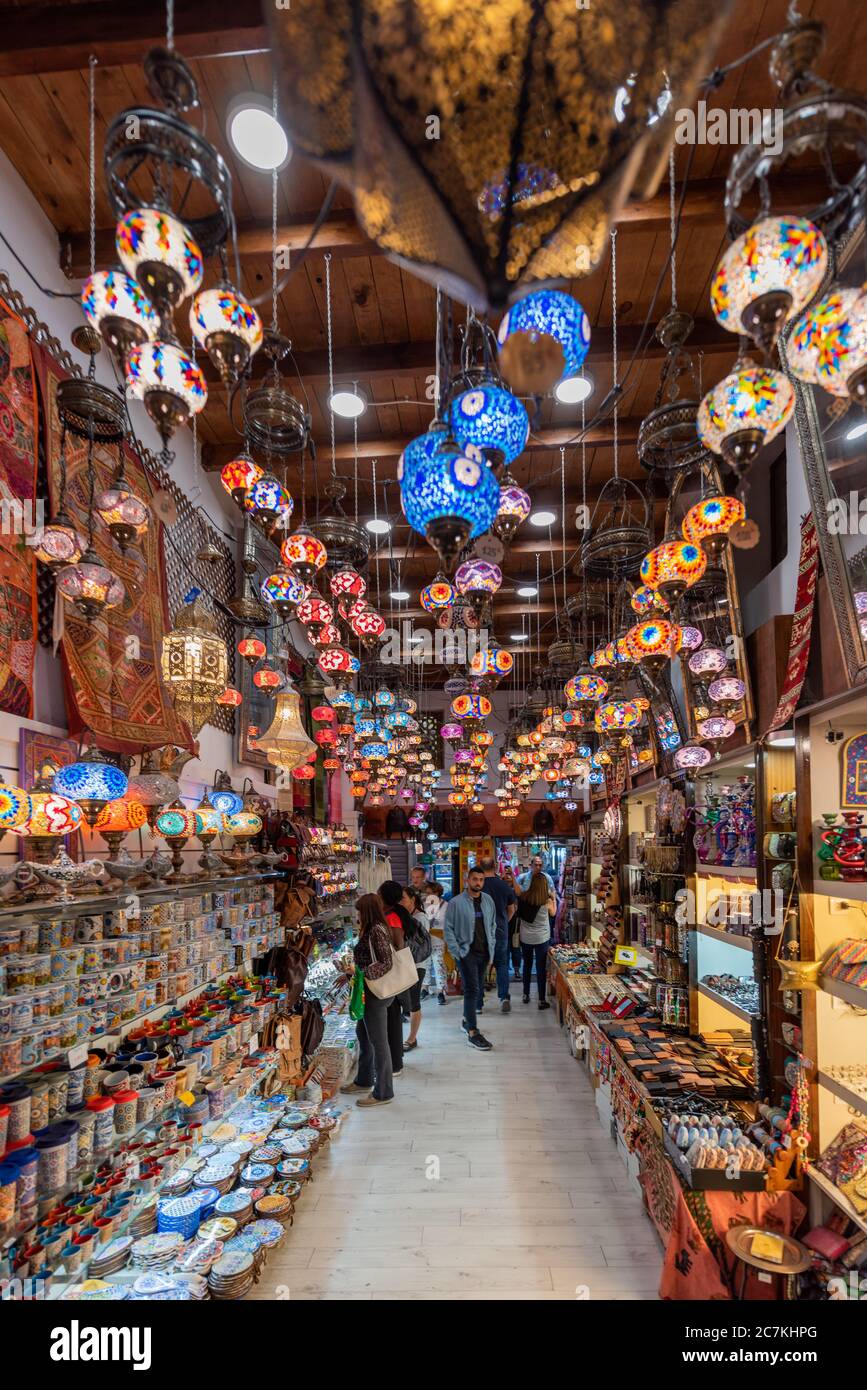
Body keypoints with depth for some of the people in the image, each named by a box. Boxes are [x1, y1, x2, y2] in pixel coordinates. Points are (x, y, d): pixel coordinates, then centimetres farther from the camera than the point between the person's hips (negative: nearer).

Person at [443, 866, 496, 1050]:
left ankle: (467, 1020, 34)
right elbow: (448, 928, -7)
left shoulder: (488, 901, 7)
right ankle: (472, 1033, -9)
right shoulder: (456, 903, -9)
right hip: (466, 952, -6)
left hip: (484, 952, 6)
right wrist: (457, 951, -12)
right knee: (472, 989, -11)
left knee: (476, 988, 16)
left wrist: (491, 946, 9)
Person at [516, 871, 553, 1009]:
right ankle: (542, 1000, 7)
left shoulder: (523, 897, -9)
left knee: (527, 965, 18)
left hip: (525, 938, 3)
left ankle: (526, 995, 28)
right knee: (541, 968, 4)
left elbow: (518, 915, 3)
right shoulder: (545, 900, -15)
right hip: (541, 938, -3)